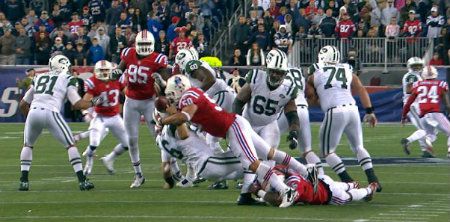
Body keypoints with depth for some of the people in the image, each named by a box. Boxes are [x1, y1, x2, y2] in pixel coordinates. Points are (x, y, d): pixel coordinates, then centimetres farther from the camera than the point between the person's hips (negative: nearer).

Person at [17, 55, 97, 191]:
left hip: (33, 113, 4)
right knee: (70, 145, 10)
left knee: (28, 145, 26)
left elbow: (23, 104, 28)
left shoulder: (39, 78, 26)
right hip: (50, 113, -4)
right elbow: (77, 104, 7)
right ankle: (82, 181, 3)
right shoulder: (67, 80, 13)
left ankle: (24, 181, 15)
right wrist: (93, 103, 24)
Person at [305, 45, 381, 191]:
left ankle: (348, 181, -5)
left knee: (328, 151, 8)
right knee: (358, 147, 19)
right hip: (352, 109, 4)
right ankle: (373, 180, 5)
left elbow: (311, 98, 20)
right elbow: (361, 90, 9)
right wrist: (370, 112, 7)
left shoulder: (314, 76, 12)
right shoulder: (348, 72, 18)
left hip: (334, 112, -4)